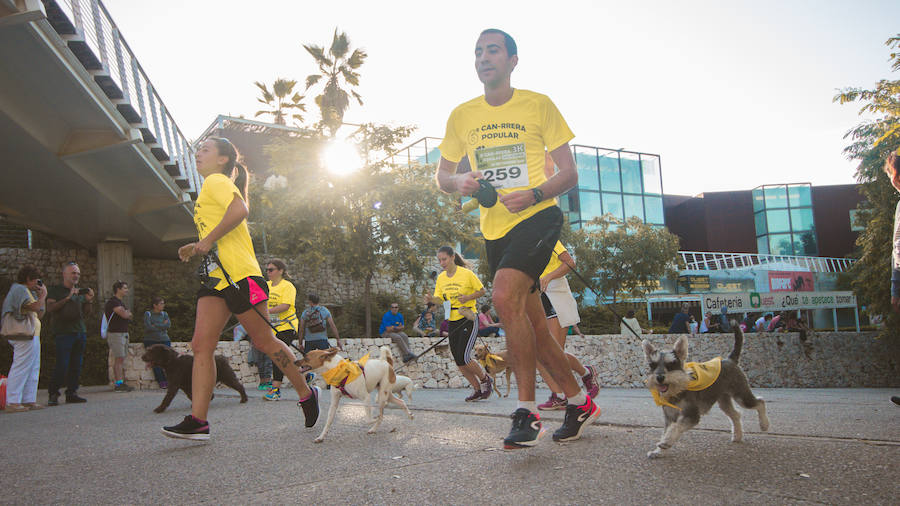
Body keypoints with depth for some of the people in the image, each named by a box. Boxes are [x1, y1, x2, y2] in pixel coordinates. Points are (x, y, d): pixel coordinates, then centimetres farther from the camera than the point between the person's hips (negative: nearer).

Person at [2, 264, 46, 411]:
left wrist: (40, 296, 14)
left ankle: (29, 400, 15)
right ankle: (12, 402, -5)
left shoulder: (28, 291, 22)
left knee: (33, 368, 11)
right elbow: (35, 307, -24)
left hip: (32, 335, 11)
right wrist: (43, 295, -8)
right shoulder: (19, 289, -9)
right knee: (21, 368, -8)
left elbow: (40, 314, 20)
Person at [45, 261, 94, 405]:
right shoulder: (55, 290, 4)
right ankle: (52, 394, 3)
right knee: (62, 366, -10)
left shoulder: (81, 291, 19)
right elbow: (50, 308, -9)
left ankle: (72, 393, 9)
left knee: (76, 365, 3)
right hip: (63, 332, -5)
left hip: (80, 331, 5)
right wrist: (67, 298, -16)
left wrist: (89, 300, 2)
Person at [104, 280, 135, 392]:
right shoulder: (113, 301, -12)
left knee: (122, 359, 8)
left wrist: (127, 313, -3)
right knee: (119, 359, -10)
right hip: (116, 333, -9)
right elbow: (124, 315, -21)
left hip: (123, 333, 10)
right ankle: (119, 384, -10)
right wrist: (128, 312, 2)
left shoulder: (120, 302, 20)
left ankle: (122, 382, 11)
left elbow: (128, 316, 19)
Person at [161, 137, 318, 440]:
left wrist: (207, 240, -20)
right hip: (215, 279, 10)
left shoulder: (216, 181, -3)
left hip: (238, 275, -10)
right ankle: (197, 421, -7)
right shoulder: (211, 188, 26)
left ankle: (306, 394, 14)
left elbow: (240, 210, -24)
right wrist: (196, 248, 21)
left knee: (264, 341, -1)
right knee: (201, 345, -3)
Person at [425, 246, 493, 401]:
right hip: (452, 321, 6)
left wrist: (468, 297, -19)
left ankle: (485, 379, 12)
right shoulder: (441, 278, 7)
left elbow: (482, 290, -2)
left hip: (468, 319, -6)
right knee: (458, 361, 3)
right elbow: (439, 299, 6)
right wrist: (431, 299, -17)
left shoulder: (466, 273, -9)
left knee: (464, 357, -14)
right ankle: (478, 389, 18)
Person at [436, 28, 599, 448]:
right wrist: (458, 182, -9)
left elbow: (570, 174, -1)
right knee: (531, 323, 8)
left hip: (538, 216, -5)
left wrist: (534, 194, -19)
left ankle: (527, 411, -17)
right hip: (495, 228, 6)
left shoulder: (538, 106, -1)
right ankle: (579, 403, 25)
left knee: (505, 297, -28)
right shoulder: (462, 116, 9)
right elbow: (441, 174, 15)